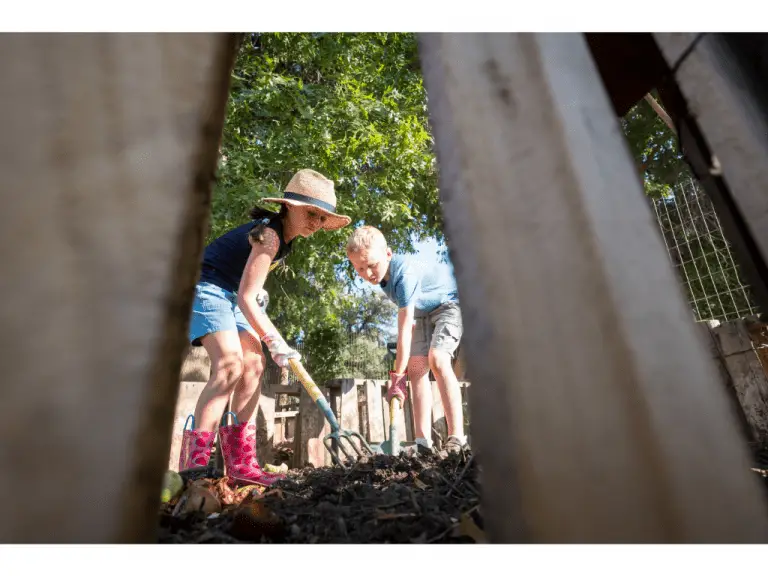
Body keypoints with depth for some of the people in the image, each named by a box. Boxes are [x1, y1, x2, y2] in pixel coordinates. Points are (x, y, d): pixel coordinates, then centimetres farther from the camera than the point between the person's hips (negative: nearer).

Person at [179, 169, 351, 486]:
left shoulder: (285, 234, 5)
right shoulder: (269, 234, -24)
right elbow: (246, 297, -26)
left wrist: (257, 290, 9)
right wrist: (274, 341, -23)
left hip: (232, 293, 9)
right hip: (208, 288, -9)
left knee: (254, 365, -1)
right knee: (230, 365, -25)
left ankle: (240, 463, 4)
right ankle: (193, 464, -18)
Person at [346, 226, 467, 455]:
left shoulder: (405, 273, -35)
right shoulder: (382, 274, -10)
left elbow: (405, 329, -36)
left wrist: (397, 375, -33)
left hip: (451, 300, -8)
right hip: (424, 311, 8)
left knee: (436, 359, -28)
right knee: (416, 368, -6)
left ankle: (457, 438, -26)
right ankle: (423, 441, -8)